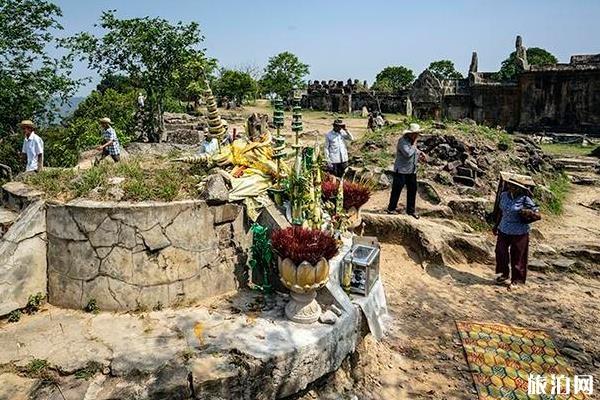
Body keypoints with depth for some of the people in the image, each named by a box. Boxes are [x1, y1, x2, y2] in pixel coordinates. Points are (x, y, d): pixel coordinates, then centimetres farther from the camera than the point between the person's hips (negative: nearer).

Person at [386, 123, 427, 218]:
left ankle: (411, 210, 24)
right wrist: (414, 143, -18)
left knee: (412, 190, 12)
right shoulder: (402, 141, -18)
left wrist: (420, 154, 5)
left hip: (412, 171, 8)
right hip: (401, 170, -8)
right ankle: (391, 209, 15)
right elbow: (408, 153, -29)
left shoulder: (413, 140, 8)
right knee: (396, 190, 1)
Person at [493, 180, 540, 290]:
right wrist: (496, 225, 19)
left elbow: (537, 212, -13)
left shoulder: (524, 199, -15)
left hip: (519, 232, -5)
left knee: (516, 256, 6)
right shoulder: (504, 195, 0)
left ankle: (515, 280, 24)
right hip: (504, 230, 5)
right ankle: (505, 274, 34)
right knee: (500, 252, 10)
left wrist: (530, 211, -35)